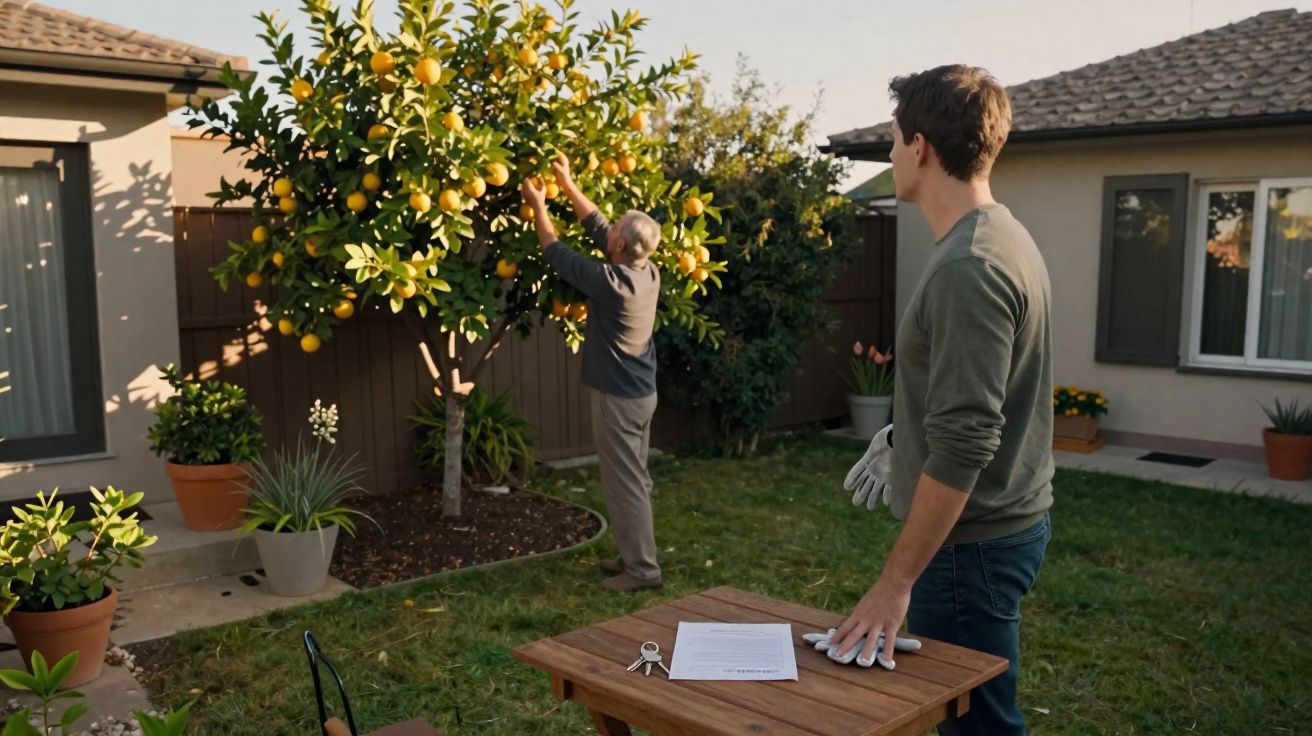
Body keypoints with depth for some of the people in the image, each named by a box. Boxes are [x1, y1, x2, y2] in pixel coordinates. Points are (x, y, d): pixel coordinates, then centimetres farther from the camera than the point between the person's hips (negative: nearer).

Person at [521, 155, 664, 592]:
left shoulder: (611, 282, -23)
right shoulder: (648, 273, 0)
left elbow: (556, 253, -9)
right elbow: (597, 229, 11)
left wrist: (539, 206, 5)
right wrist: (567, 185, 15)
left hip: (618, 396, -9)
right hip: (641, 391, 9)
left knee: (624, 484, -1)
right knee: (633, 479, 16)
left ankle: (642, 568, 5)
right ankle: (635, 555, 26)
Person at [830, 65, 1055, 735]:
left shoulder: (969, 267, -24)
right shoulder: (1001, 237, 7)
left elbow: (964, 447, -27)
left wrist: (896, 581, -22)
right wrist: (902, 438, 27)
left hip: (971, 540, -10)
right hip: (1007, 520, 10)